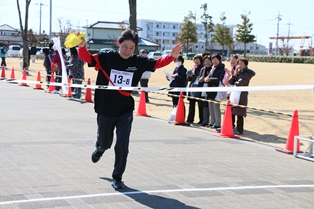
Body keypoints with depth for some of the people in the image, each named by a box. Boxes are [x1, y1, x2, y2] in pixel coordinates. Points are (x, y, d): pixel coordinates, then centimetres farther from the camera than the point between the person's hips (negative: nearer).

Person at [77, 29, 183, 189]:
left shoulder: (138, 62, -3)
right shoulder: (107, 57, -11)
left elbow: (158, 63, 0)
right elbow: (87, 58, -21)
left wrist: (172, 56, -17)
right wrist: (82, 47, -42)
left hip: (125, 111, 1)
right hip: (105, 110, -1)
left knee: (122, 145, -7)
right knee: (105, 143, 16)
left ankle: (117, 177, 12)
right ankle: (99, 149, 56)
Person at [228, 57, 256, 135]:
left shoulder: (246, 74, -5)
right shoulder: (237, 72, 16)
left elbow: (240, 83, -17)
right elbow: (230, 82, 9)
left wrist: (233, 84, -1)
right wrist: (234, 75, -5)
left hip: (241, 96, -7)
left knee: (239, 114, -4)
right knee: (231, 112, 10)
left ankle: (239, 130, 3)